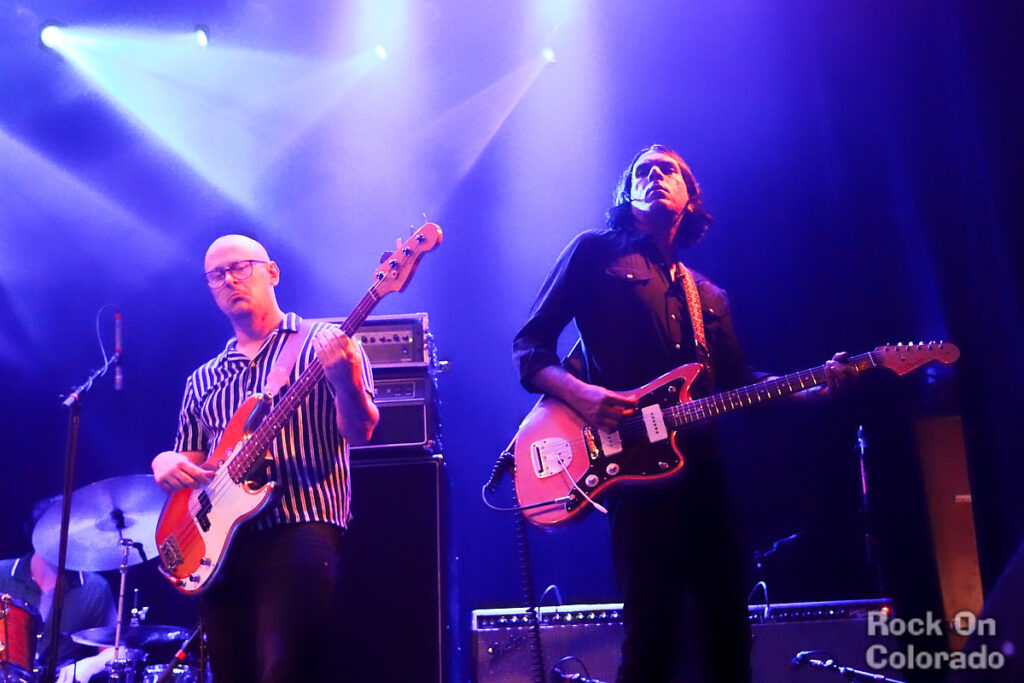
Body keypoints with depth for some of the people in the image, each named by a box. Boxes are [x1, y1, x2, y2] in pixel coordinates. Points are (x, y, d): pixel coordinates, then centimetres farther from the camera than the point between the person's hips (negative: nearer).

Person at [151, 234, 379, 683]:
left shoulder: (323, 343, 4)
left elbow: (359, 433, -8)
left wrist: (346, 381, -29)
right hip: (217, 541, 6)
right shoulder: (202, 381, 20)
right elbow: (188, 461, 24)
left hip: (301, 529, -6)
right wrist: (166, 462, 0)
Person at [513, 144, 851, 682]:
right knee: (653, 637, -6)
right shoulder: (595, 252, 7)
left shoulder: (709, 297, 23)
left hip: (702, 470, 6)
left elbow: (739, 384, 17)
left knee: (727, 628, 8)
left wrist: (819, 386, 2)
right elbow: (529, 345, 2)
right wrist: (579, 392, -17)